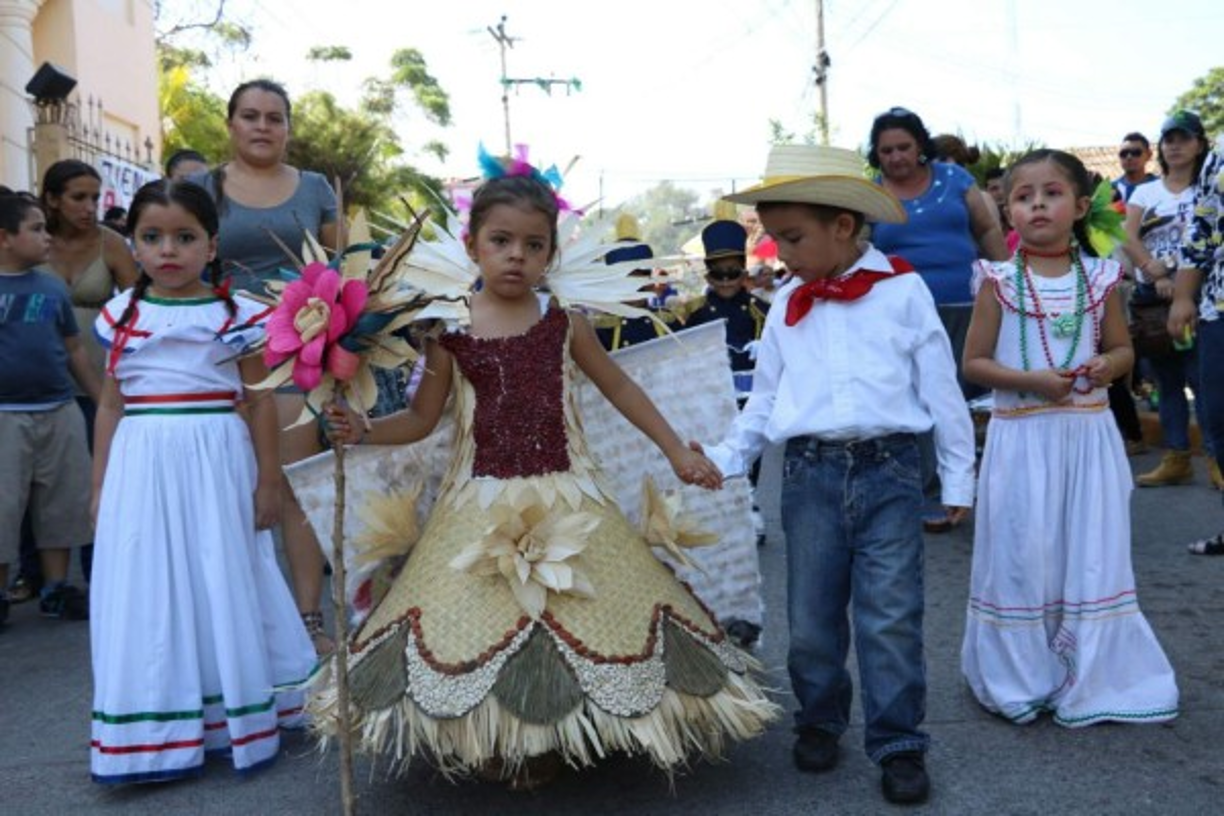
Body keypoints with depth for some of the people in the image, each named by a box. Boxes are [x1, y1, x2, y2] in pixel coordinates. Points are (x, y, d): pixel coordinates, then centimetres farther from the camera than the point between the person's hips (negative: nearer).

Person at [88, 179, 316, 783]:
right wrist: (100, 484, 12)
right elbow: (110, 405, 12)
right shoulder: (123, 315, 6)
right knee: (148, 592, 7)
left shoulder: (235, 315, -3)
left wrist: (268, 481, 1)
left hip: (214, 462, -2)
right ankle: (157, 731, 21)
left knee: (222, 588, 6)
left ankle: (234, 716, 24)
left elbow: (259, 402, 1)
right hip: (142, 468, 3)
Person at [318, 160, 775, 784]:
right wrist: (363, 430, -12)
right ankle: (489, 745, 26)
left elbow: (620, 389, 11)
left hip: (563, 500, 1)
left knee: (570, 618, 3)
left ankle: (551, 740, 24)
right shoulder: (449, 329, -2)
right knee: (476, 620, 4)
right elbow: (422, 418, 6)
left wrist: (677, 453, 9)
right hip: (480, 503, 0)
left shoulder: (564, 323, 1)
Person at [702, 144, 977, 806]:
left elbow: (940, 388, 2)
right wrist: (725, 459, 6)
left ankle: (898, 743, 13)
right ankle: (819, 723, 31)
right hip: (809, 473, 3)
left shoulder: (903, 291, -1)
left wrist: (957, 476, 4)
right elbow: (765, 398, 14)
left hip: (889, 470, -3)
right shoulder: (786, 306, 9)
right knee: (811, 618, 11)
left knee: (891, 618, 0)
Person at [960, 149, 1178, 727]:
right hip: (1023, 437, -2)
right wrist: (1031, 380, -17)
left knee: (1091, 555, 8)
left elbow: (1123, 348, 14)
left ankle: (1090, 678, 25)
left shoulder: (1099, 278, 4)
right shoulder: (1000, 283, -4)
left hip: (1088, 434, 3)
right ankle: (1021, 678, 21)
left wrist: (1108, 365, -9)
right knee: (1024, 555, 3)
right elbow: (974, 362, -2)